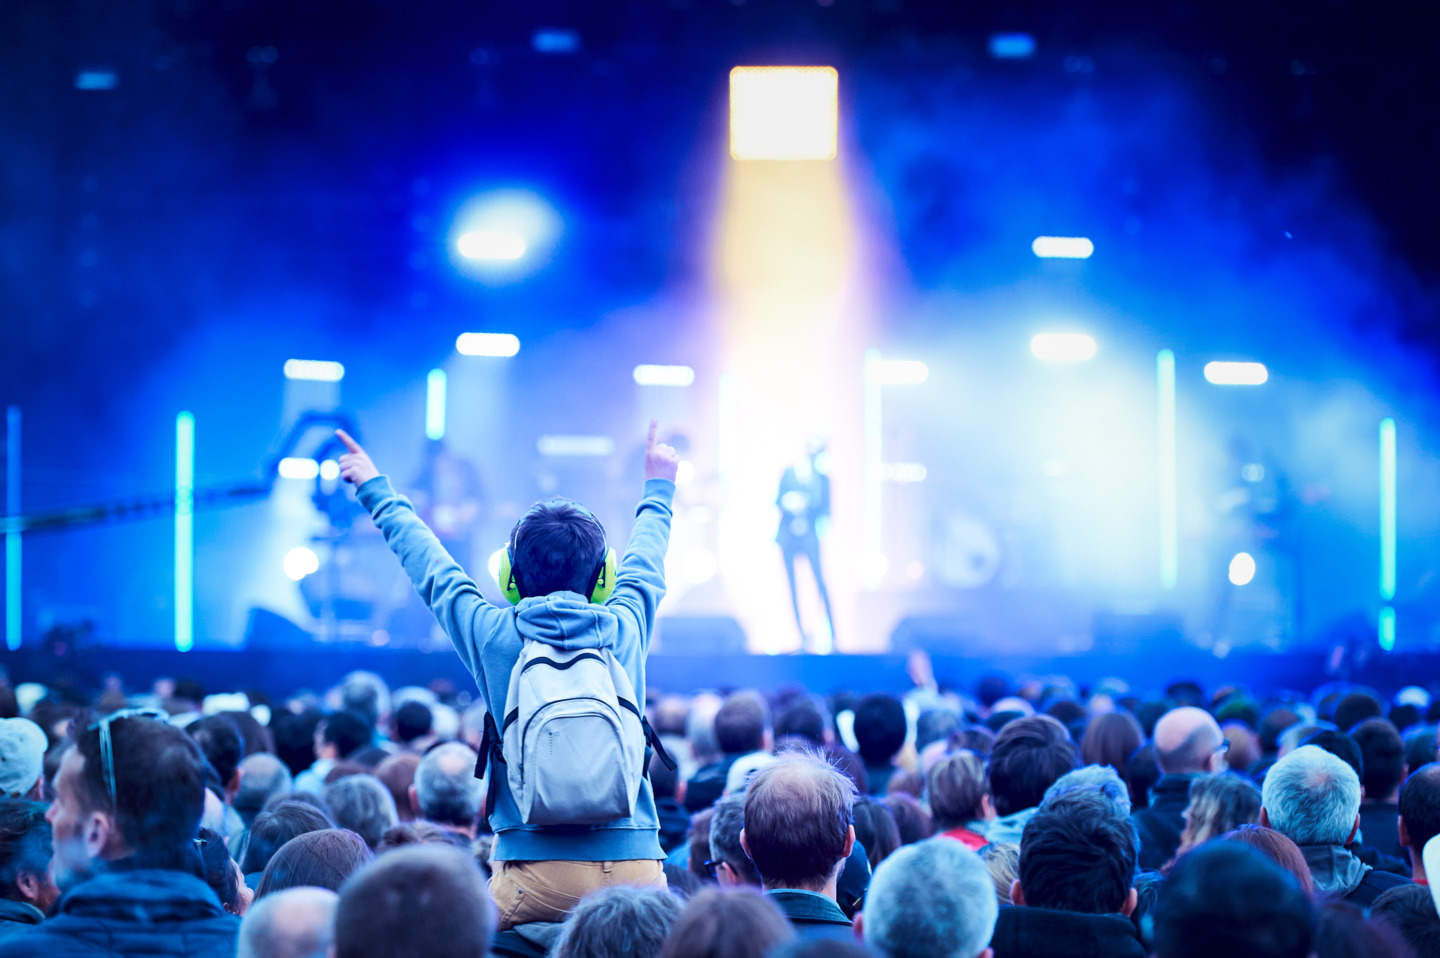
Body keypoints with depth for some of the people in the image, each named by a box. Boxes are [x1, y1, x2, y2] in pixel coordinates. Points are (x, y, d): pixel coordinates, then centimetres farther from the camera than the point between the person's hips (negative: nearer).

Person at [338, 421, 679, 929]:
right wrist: (659, 488, 49)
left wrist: (377, 491, 36)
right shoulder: (625, 628, 7)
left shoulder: (494, 635, 2)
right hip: (636, 864, 2)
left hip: (538, 872, -2)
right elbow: (645, 566, 29)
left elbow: (431, 568, 19)